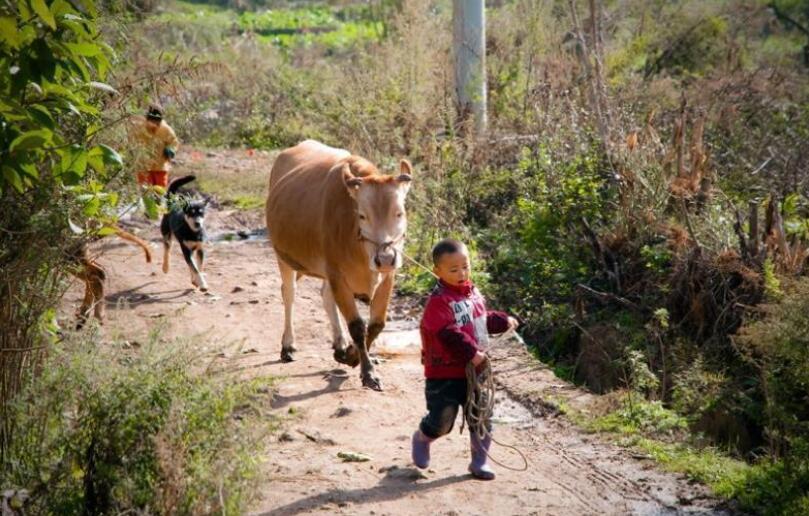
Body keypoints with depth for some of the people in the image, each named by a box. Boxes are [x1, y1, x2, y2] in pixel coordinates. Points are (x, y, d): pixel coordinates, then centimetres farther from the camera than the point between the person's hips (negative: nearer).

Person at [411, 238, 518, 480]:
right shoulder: (439, 301, -19)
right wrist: (470, 352, -28)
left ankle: (479, 461, 22)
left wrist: (502, 321, 12)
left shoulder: (473, 293, 8)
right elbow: (448, 333, -26)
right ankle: (421, 439, 35)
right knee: (441, 421, 3)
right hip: (445, 374, -7)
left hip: (475, 370, 7)